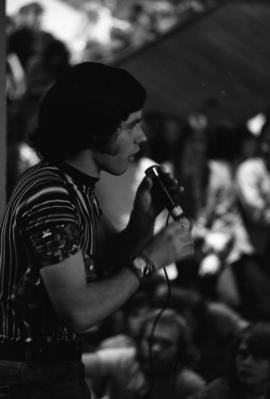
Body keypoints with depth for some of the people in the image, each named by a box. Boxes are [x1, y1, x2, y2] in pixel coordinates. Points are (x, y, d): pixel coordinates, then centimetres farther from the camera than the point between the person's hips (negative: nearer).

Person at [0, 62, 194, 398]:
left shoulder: (74, 185, 7)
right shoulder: (50, 197, -24)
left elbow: (110, 262, 13)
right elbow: (78, 312, -27)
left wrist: (143, 217, -4)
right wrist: (149, 260, -19)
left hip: (58, 367, 9)